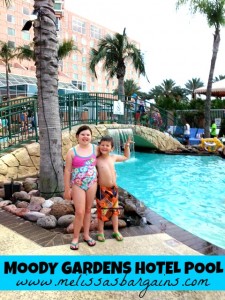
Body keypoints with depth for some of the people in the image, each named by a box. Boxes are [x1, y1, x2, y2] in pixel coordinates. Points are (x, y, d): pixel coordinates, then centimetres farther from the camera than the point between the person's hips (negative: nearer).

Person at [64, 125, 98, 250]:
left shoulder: (95, 149, -1)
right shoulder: (72, 151, -7)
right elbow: (67, 171, -5)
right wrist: (67, 189, -6)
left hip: (92, 183, 3)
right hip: (78, 185, -2)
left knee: (88, 210, 13)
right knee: (80, 212, -4)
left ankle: (86, 235, 29)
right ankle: (76, 238, 15)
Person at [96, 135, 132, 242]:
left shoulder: (113, 157, 3)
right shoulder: (97, 160, -10)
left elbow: (126, 157, 19)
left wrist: (127, 146, 13)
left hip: (114, 189, 5)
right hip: (102, 190, -5)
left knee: (115, 211, 16)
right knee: (102, 211, 6)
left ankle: (116, 231, 32)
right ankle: (100, 232, 26)